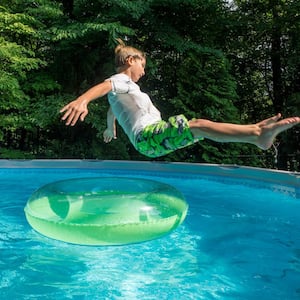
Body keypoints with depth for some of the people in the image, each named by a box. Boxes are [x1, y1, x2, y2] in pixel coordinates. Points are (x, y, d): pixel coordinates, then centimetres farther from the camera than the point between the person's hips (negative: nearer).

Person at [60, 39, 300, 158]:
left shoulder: (124, 87, 32)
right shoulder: (120, 80, 1)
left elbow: (111, 111, 49)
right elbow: (102, 87, -22)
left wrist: (111, 130, 69)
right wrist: (82, 100, -45)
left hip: (152, 138, 10)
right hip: (148, 135, -10)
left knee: (198, 127, 3)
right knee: (196, 125, -26)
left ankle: (255, 132, -2)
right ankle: (258, 133, -36)